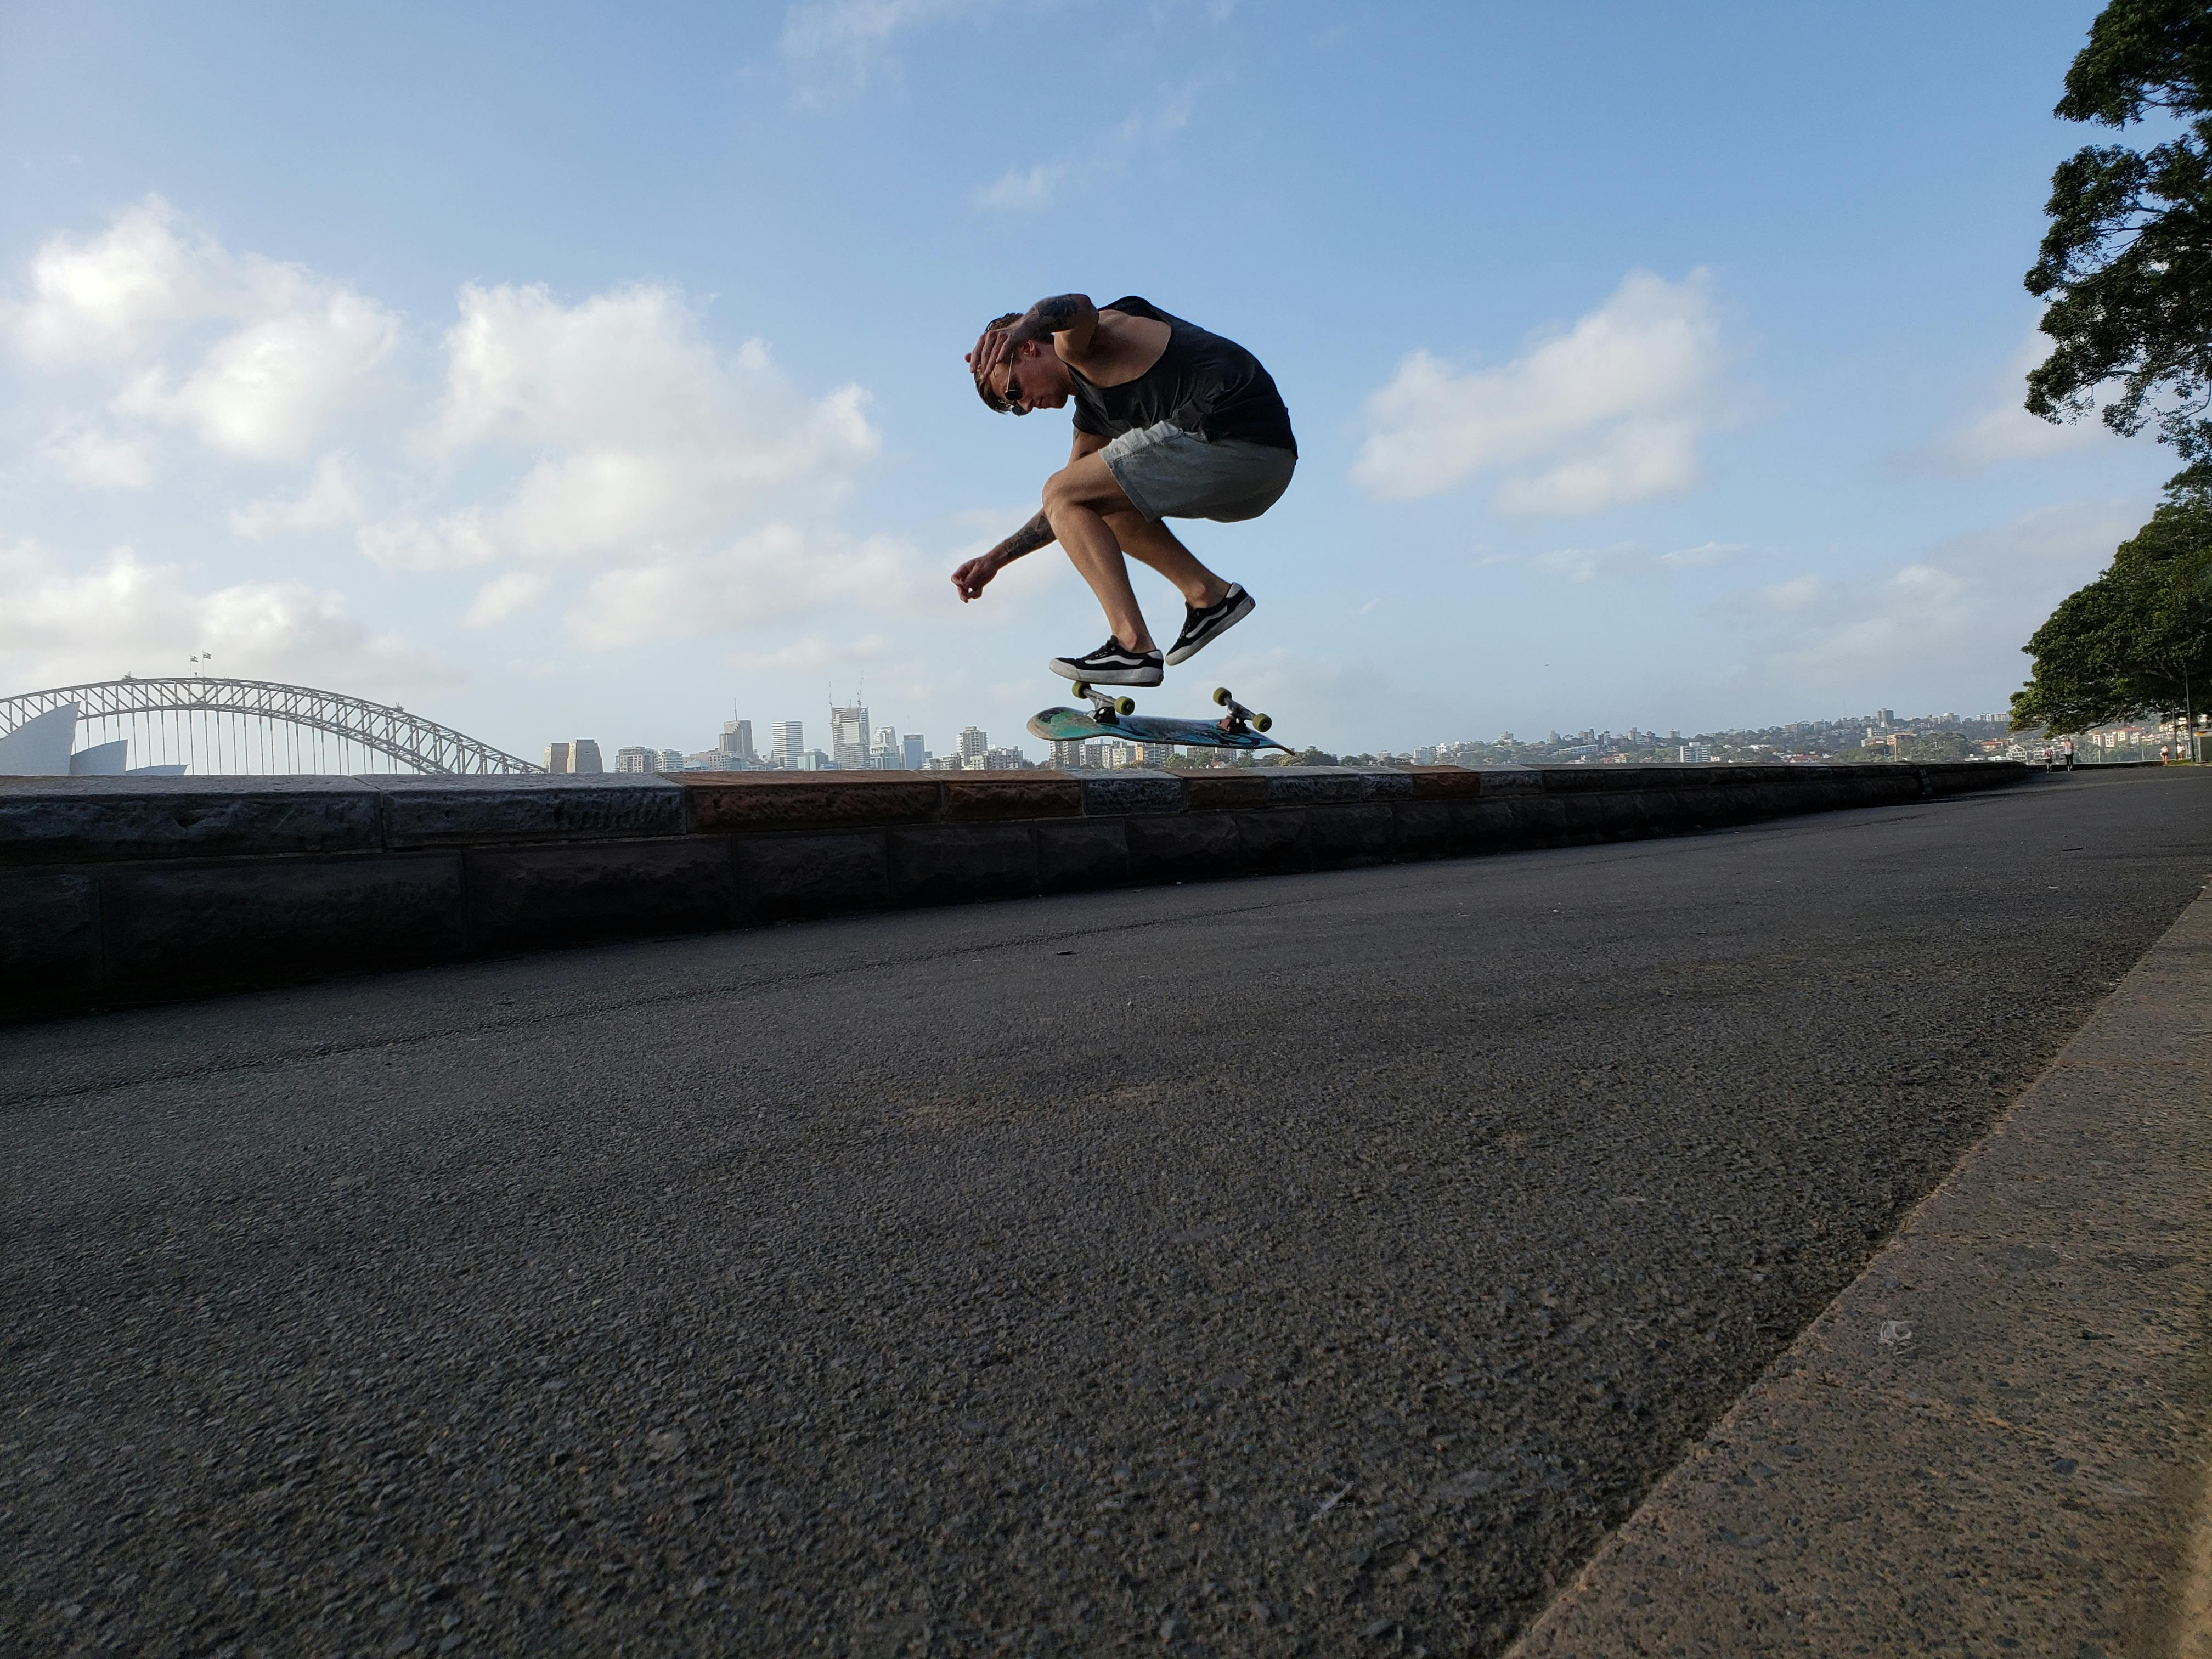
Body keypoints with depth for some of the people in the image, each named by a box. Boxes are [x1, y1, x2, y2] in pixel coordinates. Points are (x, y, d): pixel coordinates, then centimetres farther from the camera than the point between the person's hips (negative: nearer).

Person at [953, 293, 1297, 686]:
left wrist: (1022, 324, -44)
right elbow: (1070, 512, 33)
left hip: (1228, 435, -10)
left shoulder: (1078, 343, 3)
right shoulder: (1093, 410, 30)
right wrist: (993, 561, 32)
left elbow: (1079, 307, -24)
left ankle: (1133, 646, -13)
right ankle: (1210, 594, 13)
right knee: (1099, 503, 26)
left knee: (1062, 492, -2)